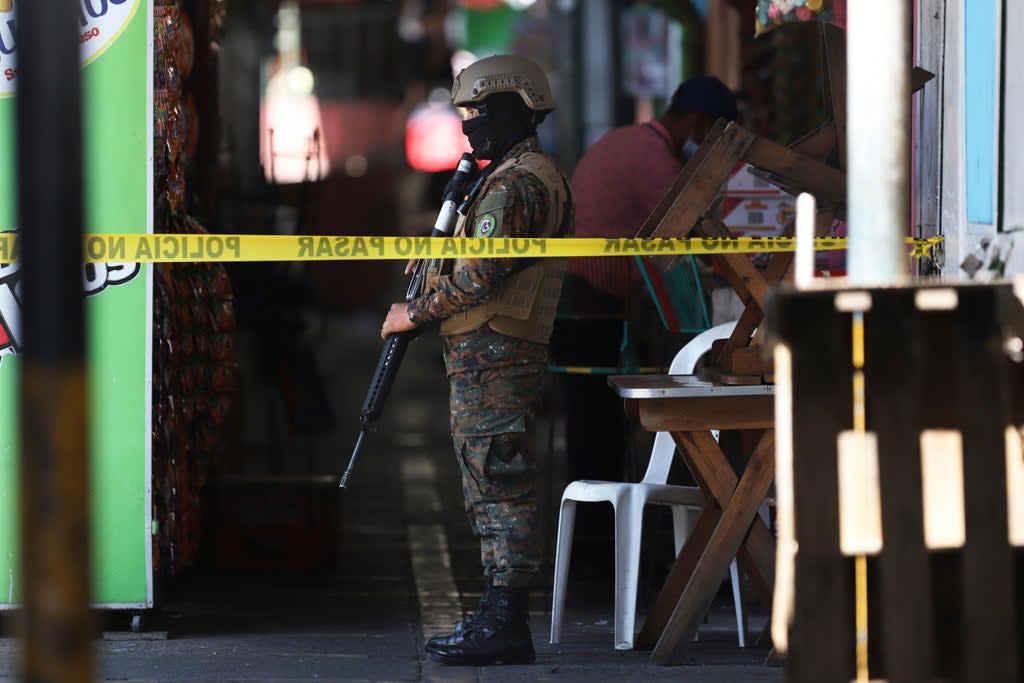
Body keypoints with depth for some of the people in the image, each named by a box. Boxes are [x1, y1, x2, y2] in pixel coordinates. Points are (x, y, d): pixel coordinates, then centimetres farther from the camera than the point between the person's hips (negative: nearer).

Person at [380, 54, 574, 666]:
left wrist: (414, 314, -10)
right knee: (495, 488, 12)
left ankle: (503, 626, -9)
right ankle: (501, 621, 15)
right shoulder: (534, 177, 20)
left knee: (501, 487, -9)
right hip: (495, 359, 11)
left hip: (493, 360, -11)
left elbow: (480, 278, -21)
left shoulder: (516, 184, -14)